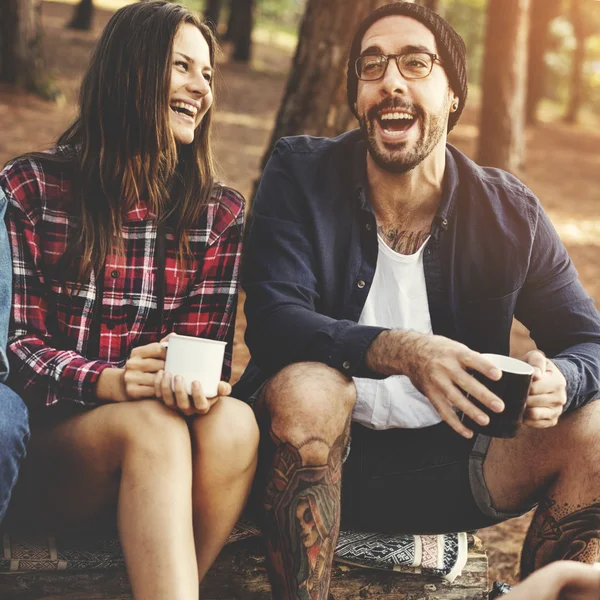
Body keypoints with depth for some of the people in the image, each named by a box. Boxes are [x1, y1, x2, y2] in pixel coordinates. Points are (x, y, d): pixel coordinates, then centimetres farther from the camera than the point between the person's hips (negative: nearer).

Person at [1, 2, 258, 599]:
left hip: (166, 425, 3)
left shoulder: (220, 212, 10)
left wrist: (196, 383, -21)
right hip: (51, 438, -2)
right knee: (152, 422, -34)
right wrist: (110, 382, -23)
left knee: (232, 422, -31)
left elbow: (207, 343, 5)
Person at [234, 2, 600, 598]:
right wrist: (402, 352, -36)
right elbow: (272, 320, -18)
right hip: (327, 457, -2)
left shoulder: (511, 213, -2)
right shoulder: (301, 175, -6)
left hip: (447, 468, 2)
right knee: (307, 387, -33)